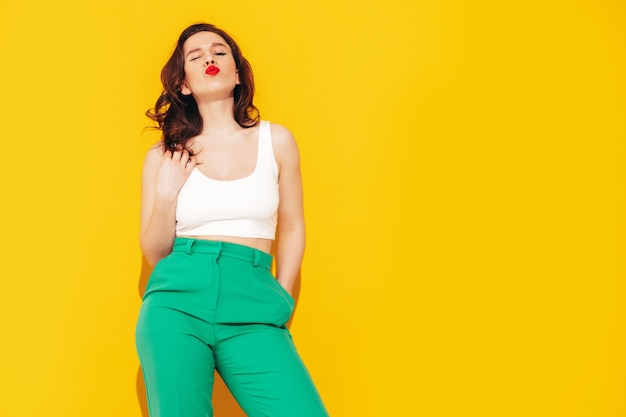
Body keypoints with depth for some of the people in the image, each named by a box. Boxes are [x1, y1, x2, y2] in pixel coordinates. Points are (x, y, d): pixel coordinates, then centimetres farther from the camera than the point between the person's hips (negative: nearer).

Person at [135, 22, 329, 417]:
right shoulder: (163, 157, 7)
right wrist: (166, 196, -4)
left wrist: (281, 301, 10)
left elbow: (292, 228, 15)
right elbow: (154, 254, 10)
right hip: (177, 302, 0)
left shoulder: (276, 140, 8)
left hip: (251, 311, 0)